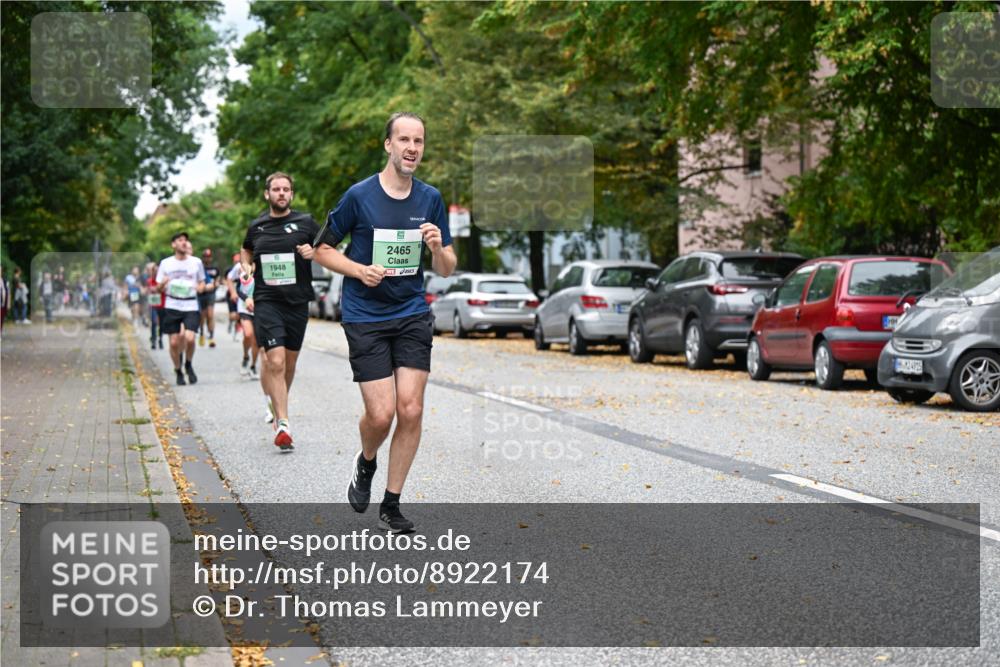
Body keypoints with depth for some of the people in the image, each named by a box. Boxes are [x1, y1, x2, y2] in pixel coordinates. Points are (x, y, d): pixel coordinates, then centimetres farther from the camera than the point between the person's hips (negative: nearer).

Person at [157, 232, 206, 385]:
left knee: (189, 338, -18)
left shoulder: (196, 262, 6)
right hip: (172, 306, 0)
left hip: (191, 305, 0)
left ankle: (188, 365, 11)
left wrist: (199, 287, -5)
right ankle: (178, 372, 20)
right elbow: (159, 289, 9)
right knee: (174, 342, -1)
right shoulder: (166, 263, 5)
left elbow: (202, 282, 18)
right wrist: (163, 284, -14)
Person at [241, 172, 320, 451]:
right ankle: (282, 423, -14)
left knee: (289, 362, 13)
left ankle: (278, 404, 38)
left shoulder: (305, 222, 2)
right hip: (266, 301, -1)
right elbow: (246, 250, 28)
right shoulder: (256, 226, 7)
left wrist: (314, 251, -11)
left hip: (298, 301, 1)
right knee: (275, 362, -15)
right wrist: (246, 266, 8)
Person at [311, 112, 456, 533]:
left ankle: (391, 505, 10)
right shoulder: (359, 195, -7)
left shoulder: (431, 199, 4)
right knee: (381, 414, -9)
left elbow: (446, 270, 8)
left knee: (411, 410, -5)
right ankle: (365, 466, 27)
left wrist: (438, 248, -14)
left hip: (413, 315, 3)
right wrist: (361, 270, -14)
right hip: (365, 318, -3)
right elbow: (322, 250, 2)